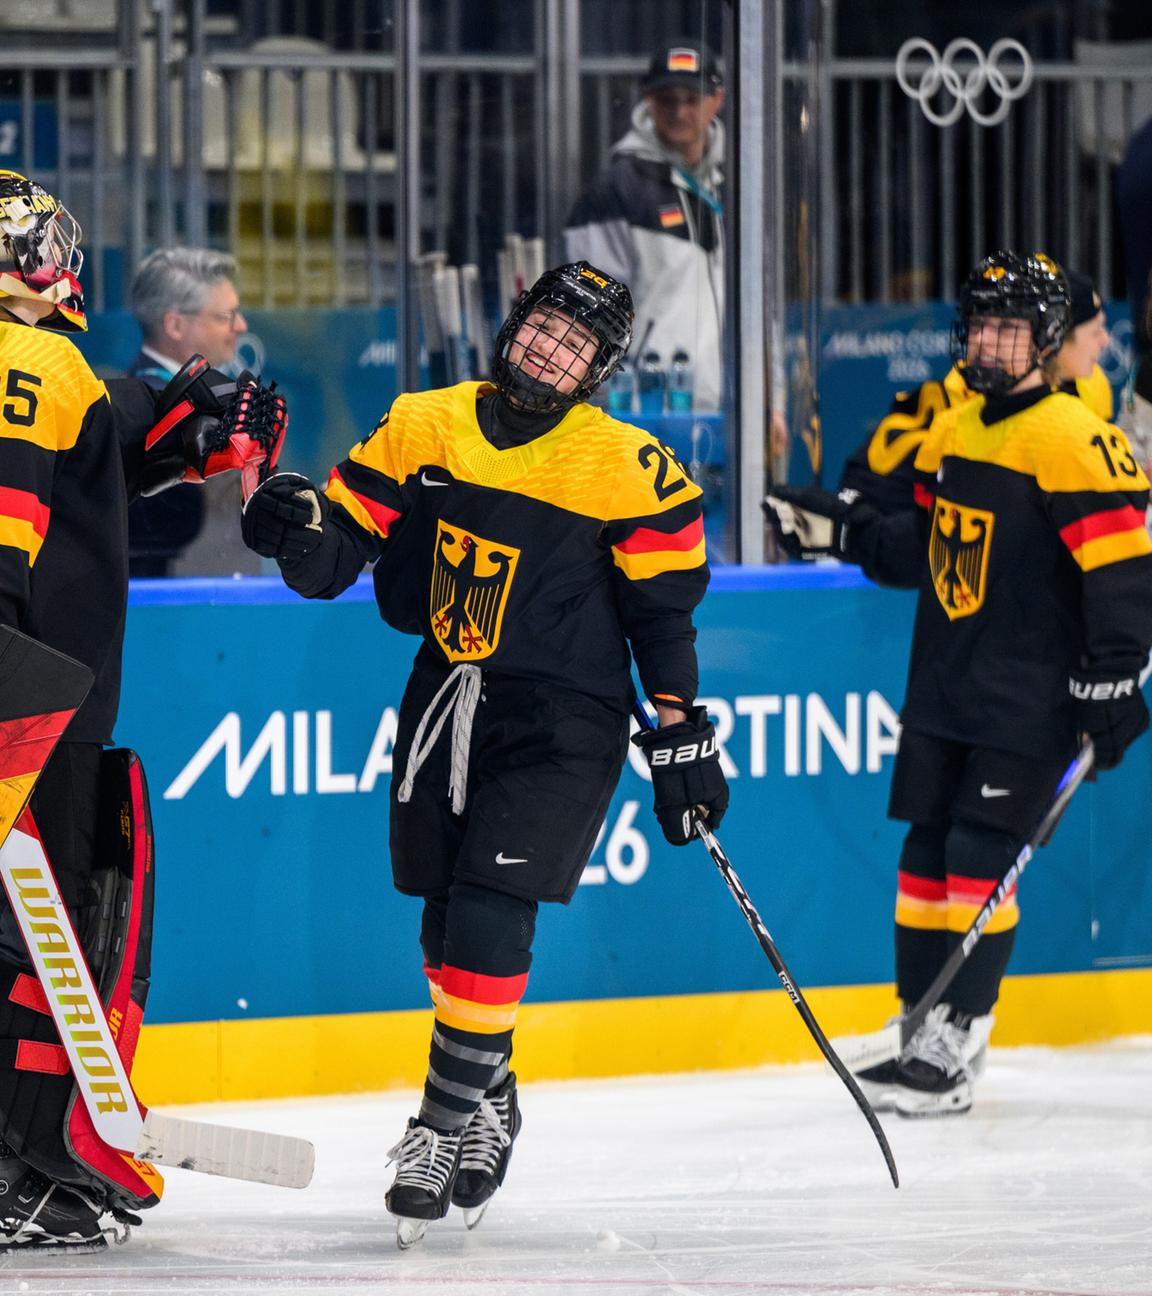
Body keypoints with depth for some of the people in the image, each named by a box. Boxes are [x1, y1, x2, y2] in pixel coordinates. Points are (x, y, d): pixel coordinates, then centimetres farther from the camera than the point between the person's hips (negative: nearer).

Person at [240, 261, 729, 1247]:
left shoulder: (627, 466, -7)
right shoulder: (422, 428, 2)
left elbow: (666, 609, -3)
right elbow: (344, 551, 4)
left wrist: (681, 738, -3)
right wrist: (302, 528, -18)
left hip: (561, 722, -4)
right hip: (446, 701, 5)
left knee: (492, 910, -16)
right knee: (445, 913, 11)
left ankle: (451, 1122, -10)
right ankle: (489, 1103, 31)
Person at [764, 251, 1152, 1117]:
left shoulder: (1072, 439, -14)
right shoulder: (953, 432, 12)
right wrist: (845, 532, 9)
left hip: (1030, 705, -8)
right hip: (945, 690, 8)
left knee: (981, 858, -10)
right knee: (928, 855, 9)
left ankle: (954, 1052, -8)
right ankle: (923, 1034, 17)